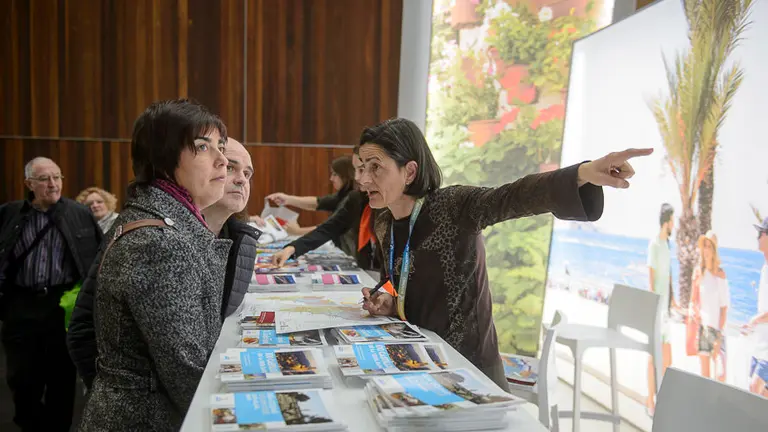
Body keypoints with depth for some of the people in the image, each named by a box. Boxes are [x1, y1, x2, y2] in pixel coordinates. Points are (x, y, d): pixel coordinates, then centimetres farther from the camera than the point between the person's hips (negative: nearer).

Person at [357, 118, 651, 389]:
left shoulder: (453, 206, -19)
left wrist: (582, 174, -55)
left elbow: (514, 197, -38)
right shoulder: (382, 227, 1)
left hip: (468, 368, -6)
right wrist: (388, 301, -4)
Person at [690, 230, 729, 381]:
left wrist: (719, 337, -12)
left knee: (720, 375, -6)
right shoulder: (698, 272, 4)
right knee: (704, 373, 10)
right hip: (702, 327, 4)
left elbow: (724, 307, -9)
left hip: (716, 328, -4)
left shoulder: (720, 275, -9)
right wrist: (694, 311, -7)